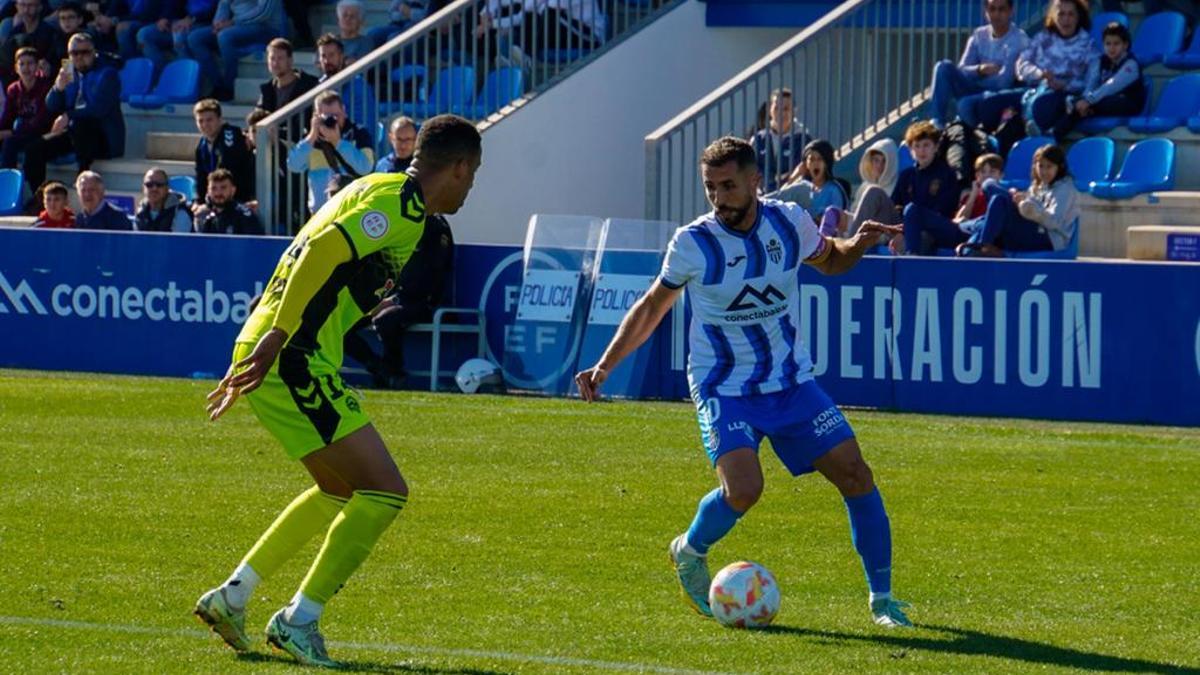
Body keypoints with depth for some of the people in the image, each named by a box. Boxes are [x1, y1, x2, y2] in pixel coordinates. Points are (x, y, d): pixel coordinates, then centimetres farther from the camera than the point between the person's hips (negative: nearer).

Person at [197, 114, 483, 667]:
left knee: (341, 489, 23)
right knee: (384, 490, -6)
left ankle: (232, 596, 23)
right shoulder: (401, 206, -10)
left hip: (269, 354, 10)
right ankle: (299, 621, -4)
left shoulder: (379, 191, 21)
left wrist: (248, 363, 25)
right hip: (296, 358, -10)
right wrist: (279, 335, -27)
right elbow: (324, 249, -24)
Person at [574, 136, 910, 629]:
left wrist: (858, 245, -6)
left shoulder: (789, 222, -4)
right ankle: (690, 552, 8)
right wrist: (604, 366, -3)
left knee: (854, 473, -7)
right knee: (743, 488, -25)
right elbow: (653, 306, 4)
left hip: (791, 381, 3)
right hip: (723, 389, -3)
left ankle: (881, 597, 8)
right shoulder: (693, 243, -11)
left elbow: (829, 261, 17)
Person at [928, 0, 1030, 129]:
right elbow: (961, 70, -1)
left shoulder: (1019, 40, -9)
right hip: (975, 90, 6)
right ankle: (937, 124, -21)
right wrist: (979, 70, -21)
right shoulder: (979, 36, 8)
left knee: (966, 104, -36)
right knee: (944, 67, -18)